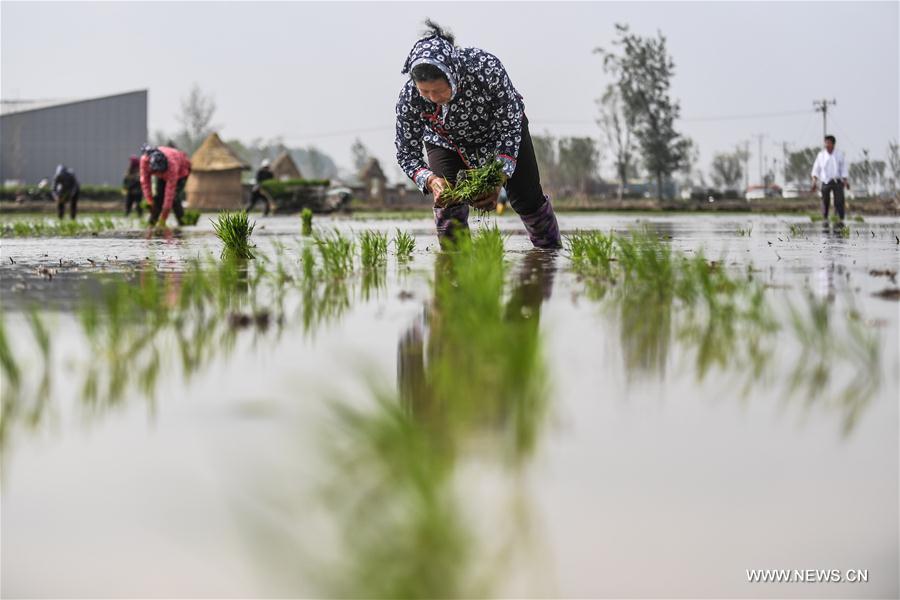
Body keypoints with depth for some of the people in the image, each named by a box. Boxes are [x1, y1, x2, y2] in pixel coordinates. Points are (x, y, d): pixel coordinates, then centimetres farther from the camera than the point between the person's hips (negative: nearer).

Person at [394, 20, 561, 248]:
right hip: (446, 142, 0)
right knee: (448, 205, -17)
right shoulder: (409, 97, -37)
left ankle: (552, 250, 33)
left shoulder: (486, 67, -42)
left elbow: (510, 126, -29)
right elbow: (406, 153, -24)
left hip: (500, 126, 0)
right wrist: (430, 180, -44)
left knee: (526, 199, 7)